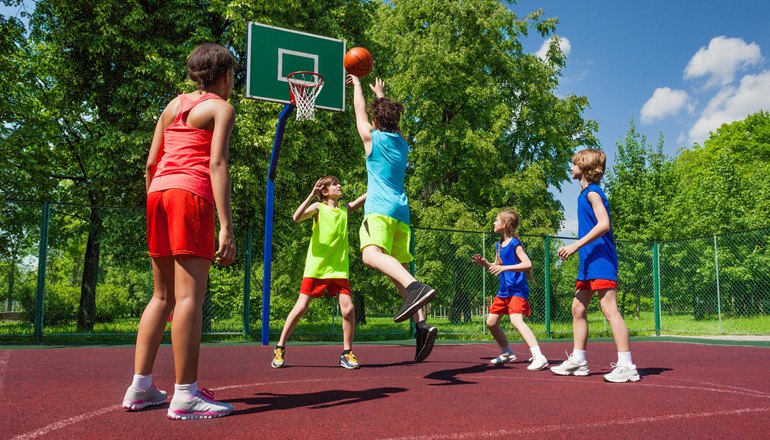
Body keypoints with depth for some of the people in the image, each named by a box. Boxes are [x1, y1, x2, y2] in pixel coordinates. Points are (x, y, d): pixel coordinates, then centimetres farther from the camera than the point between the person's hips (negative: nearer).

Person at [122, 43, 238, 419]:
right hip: (192, 194, -7)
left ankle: (140, 387, 13)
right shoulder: (221, 108, 3)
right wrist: (226, 226, -17)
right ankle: (185, 395, -9)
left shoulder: (174, 105, 23)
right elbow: (217, 164, -11)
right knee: (190, 295, -9)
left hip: (159, 191, 7)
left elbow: (150, 164, 18)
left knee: (162, 296, 12)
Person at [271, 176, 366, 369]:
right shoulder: (318, 207, 1)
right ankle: (280, 348, 12)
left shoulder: (345, 209, 14)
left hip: (339, 269, 3)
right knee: (301, 307, -4)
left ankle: (347, 353, 7)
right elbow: (297, 217, -16)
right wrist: (311, 195, -23)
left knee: (348, 308, -8)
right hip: (315, 268, -3)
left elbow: (367, 196, 12)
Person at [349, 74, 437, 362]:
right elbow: (390, 118, 41)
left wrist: (357, 83, 39)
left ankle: (415, 287, -55)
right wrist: (380, 93, 55)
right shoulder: (402, 143, 20)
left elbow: (359, 108, 22)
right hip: (402, 211, 7)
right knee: (398, 270, 6)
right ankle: (422, 325, -10)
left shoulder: (372, 137, 5)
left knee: (371, 254, -29)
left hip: (380, 209, -7)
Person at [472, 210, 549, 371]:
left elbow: (528, 264, -24)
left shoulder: (515, 243, -12)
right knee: (491, 322, 12)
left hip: (517, 290, -9)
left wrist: (505, 267, -31)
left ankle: (539, 358, -29)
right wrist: (484, 263, 6)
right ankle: (507, 353, 31)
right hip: (503, 291, 9)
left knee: (516, 320, -27)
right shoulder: (499, 245, 13)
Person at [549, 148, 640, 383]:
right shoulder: (585, 194, 19)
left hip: (601, 260, -10)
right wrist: (576, 248, 18)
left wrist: (576, 245, -22)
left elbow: (604, 224, -21)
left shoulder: (592, 192, -9)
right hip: (588, 262, 10)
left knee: (609, 309, -12)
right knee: (578, 309, 11)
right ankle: (578, 361, 19)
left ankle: (626, 365, -9)